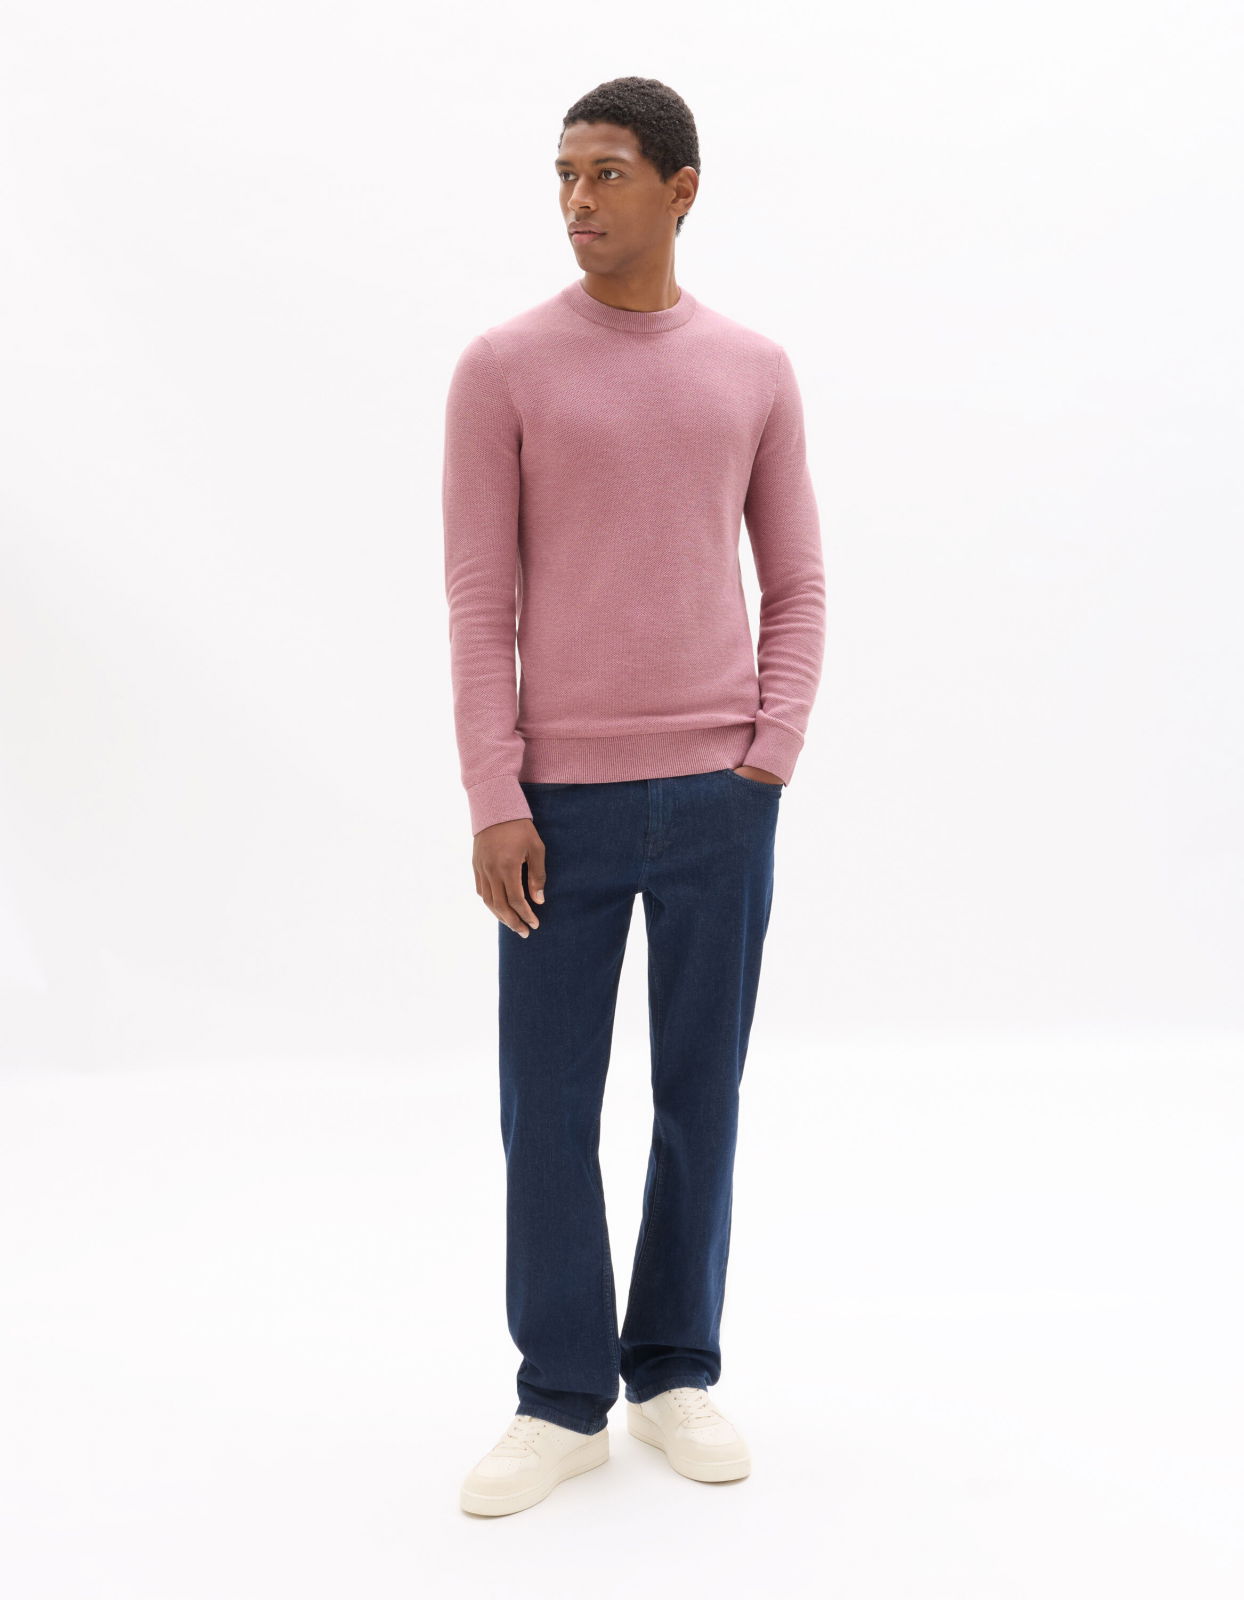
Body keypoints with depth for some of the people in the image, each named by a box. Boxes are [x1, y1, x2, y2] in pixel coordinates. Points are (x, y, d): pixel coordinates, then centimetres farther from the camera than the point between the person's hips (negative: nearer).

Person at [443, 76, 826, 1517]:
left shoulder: (757, 372, 6)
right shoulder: (502, 367, -1)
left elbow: (796, 586, 10)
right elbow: (479, 601, -4)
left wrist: (773, 757, -3)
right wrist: (493, 804, -9)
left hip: (720, 797, 2)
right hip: (561, 799, -1)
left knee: (700, 1093, 7)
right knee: (548, 1106, 2)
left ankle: (676, 1372, 23)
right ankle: (563, 1400, 15)